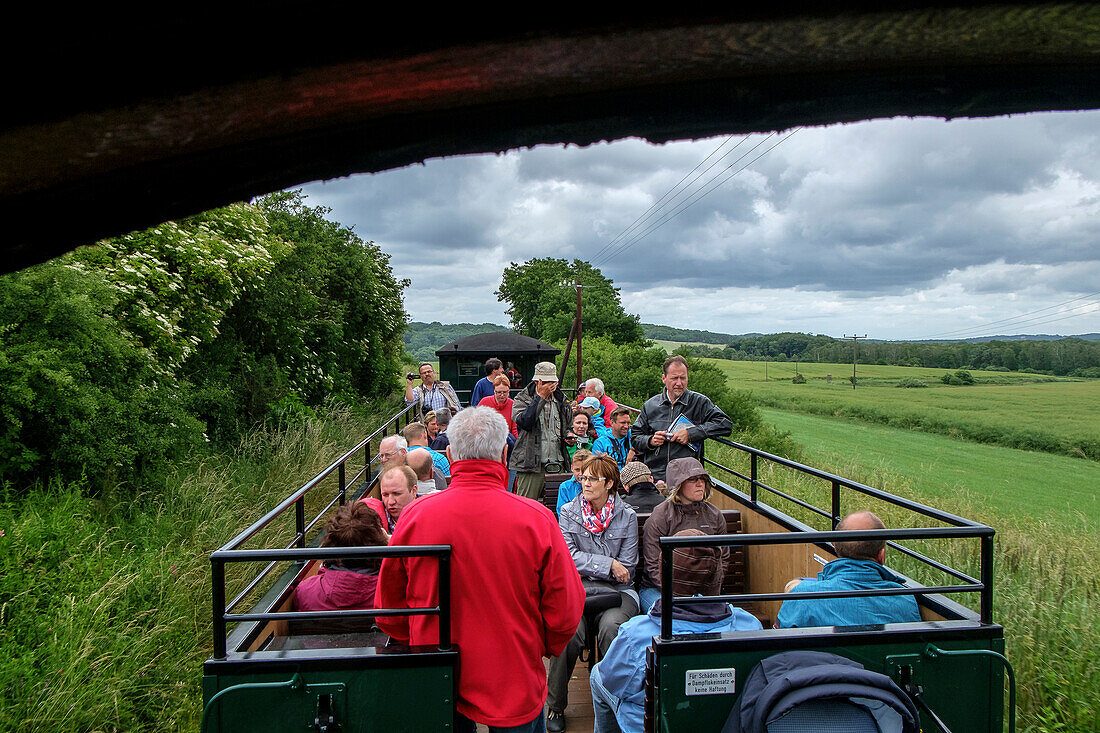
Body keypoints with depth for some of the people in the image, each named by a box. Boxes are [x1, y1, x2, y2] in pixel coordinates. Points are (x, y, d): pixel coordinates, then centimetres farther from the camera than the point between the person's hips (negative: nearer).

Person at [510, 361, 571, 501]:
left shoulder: (561, 399, 15)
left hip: (557, 466, 4)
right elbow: (524, 421, -21)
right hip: (531, 464, -4)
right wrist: (541, 396, -17)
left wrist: (568, 436, 6)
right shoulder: (522, 399, 0)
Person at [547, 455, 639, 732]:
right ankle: (555, 706, -8)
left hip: (616, 591, 0)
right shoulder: (568, 512, 6)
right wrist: (608, 565, -11)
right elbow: (568, 558, -3)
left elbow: (626, 569, 1)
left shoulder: (627, 515, 4)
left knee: (610, 626, -32)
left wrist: (586, 565, -7)